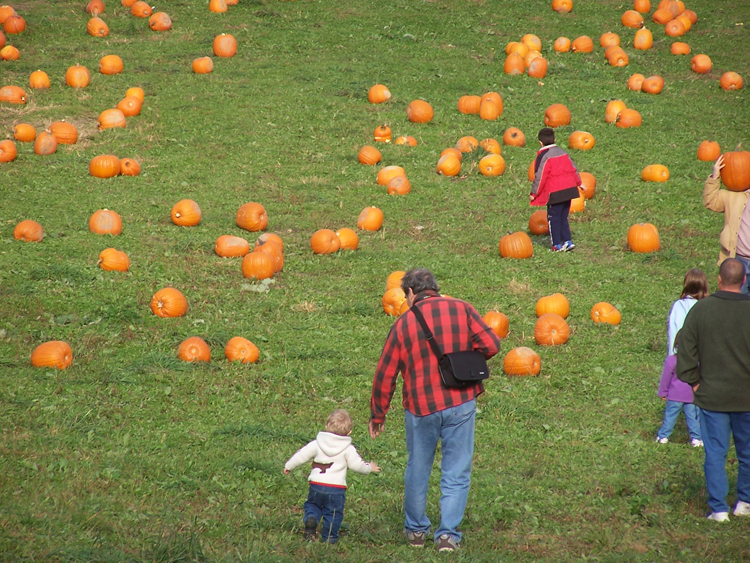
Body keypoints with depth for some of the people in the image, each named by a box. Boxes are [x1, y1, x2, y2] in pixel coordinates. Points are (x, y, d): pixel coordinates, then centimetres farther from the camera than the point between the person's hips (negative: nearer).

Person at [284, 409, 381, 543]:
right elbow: (357, 465, 0)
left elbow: (302, 455, 3)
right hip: (337, 489, -1)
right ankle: (329, 536, 10)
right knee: (333, 512, 11)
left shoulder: (317, 444, 1)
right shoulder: (348, 449, -2)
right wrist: (370, 468, 20)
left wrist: (289, 466, 18)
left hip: (316, 485, 1)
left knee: (312, 504, 21)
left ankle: (310, 519, -6)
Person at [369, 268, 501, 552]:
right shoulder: (461, 309, -2)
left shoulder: (403, 323, -1)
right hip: (460, 404, 0)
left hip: (420, 407, 0)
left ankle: (416, 530, 29)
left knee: (417, 472, 17)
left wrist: (377, 415, 12)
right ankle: (448, 534, 0)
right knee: (456, 473, 6)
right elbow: (491, 345, -7)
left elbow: (384, 375, 1)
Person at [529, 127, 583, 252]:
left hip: (555, 193, -7)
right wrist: (579, 183, 34)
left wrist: (534, 194, -4)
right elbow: (573, 169, 21)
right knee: (563, 217, 16)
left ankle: (557, 245, 2)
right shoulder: (563, 153, 13)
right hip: (569, 189, 7)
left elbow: (540, 177, -11)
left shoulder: (543, 157, -9)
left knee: (553, 218, 2)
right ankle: (567, 241, 12)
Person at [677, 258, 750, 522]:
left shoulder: (700, 309, -7)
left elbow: (685, 349, -1)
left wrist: (694, 381, 8)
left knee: (715, 453, 5)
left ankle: (718, 508, 4)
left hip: (711, 394, 0)